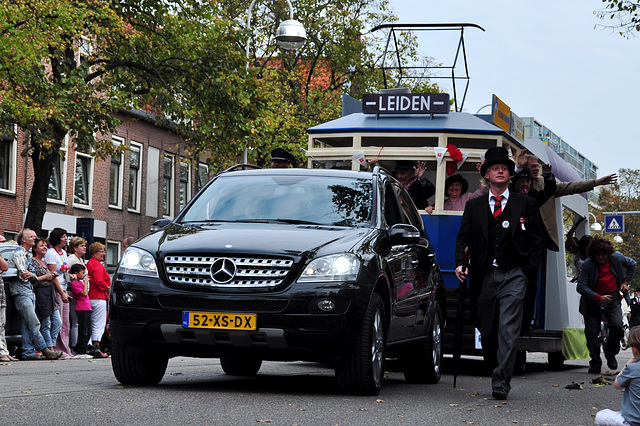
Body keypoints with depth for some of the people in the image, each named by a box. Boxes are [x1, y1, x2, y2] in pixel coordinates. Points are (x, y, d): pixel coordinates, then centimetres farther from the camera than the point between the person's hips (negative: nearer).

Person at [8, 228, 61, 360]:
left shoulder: (27, 254, 20)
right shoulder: (18, 253, -8)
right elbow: (23, 275, -15)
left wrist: (31, 275, -1)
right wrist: (32, 275, 1)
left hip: (29, 291, 9)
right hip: (21, 292, -9)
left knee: (27, 325, 5)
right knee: (34, 323, -11)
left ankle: (29, 352, 4)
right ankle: (45, 350, -13)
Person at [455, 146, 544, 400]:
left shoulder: (526, 205, 8)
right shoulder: (474, 207, 13)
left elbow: (536, 239, 7)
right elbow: (463, 238, 10)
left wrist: (528, 270, -3)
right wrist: (460, 264, -7)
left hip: (513, 275, -3)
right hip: (484, 276, 3)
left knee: (508, 330, -12)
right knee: (486, 332, 7)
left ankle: (501, 382, -15)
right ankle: (497, 373, 24)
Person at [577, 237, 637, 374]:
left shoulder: (616, 258, -8)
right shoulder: (587, 265, -16)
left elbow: (632, 264, 14)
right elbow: (581, 286, -19)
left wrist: (625, 281, 6)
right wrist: (598, 297, -29)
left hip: (613, 298, 1)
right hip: (593, 301, -1)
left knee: (617, 326, -21)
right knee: (591, 333, -5)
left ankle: (611, 354, 5)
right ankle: (595, 363, 12)